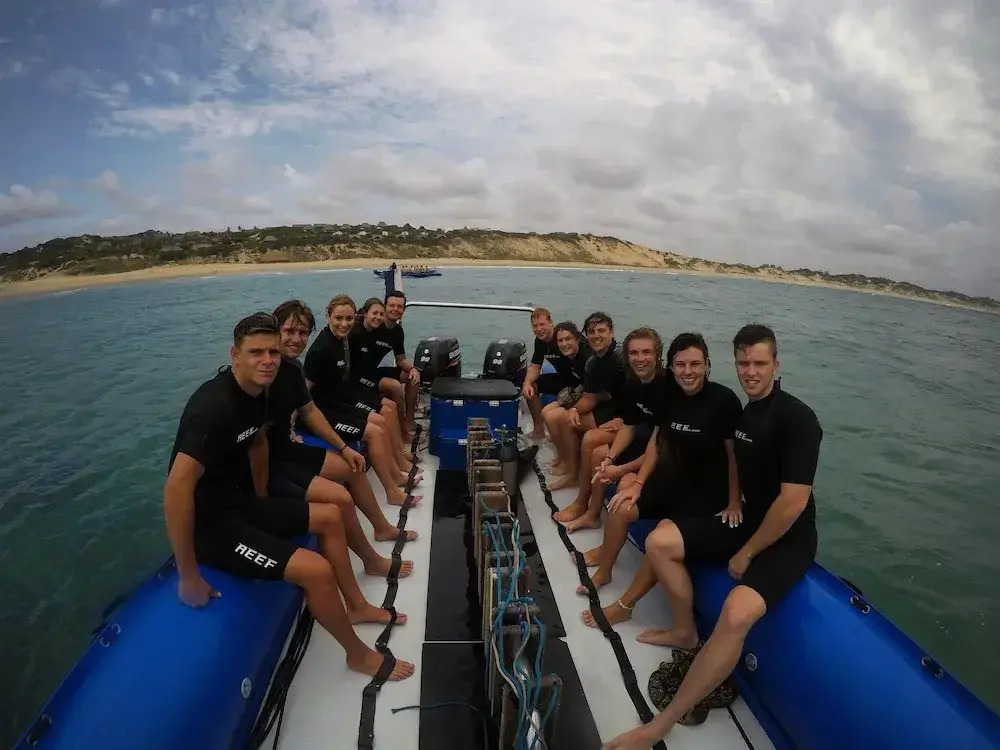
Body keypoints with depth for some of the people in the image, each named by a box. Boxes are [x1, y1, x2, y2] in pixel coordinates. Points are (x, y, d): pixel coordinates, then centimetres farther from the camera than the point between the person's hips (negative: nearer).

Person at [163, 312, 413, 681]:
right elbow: (176, 489, -33)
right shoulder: (214, 406, -28)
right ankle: (359, 654, 6)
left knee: (330, 516, 14)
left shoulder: (255, 391, 0)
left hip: (241, 505, 10)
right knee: (316, 570, -19)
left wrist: (263, 505, 19)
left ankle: (357, 606, 30)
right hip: (209, 523, -10)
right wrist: (189, 577, -28)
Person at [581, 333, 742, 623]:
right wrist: (638, 483, -1)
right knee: (620, 507, -6)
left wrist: (734, 503, -13)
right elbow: (657, 442, 5)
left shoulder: (724, 400, -20)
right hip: (678, 478, 6)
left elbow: (735, 454, -16)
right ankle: (603, 572, 19)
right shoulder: (670, 395, -2)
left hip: (712, 489, -6)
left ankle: (624, 606, -4)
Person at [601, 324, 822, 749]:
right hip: (746, 521, 8)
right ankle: (685, 632, 17)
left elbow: (793, 502, -24)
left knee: (736, 614, -32)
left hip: (786, 540, -8)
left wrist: (746, 554, -16)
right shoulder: (744, 412, 6)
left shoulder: (796, 419, -20)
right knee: (659, 542, -4)